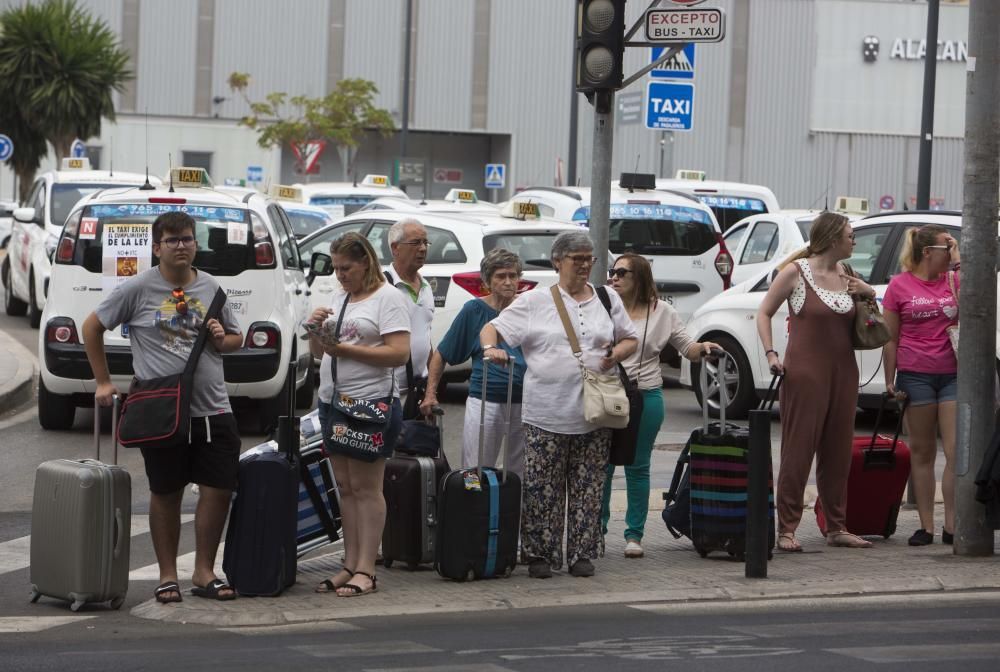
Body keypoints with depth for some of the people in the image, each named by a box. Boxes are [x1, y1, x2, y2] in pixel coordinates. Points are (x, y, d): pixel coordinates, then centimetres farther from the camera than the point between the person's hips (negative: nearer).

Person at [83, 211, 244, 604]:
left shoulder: (211, 288, 9)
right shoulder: (139, 289, -3)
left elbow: (236, 338, 21)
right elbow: (92, 327, 5)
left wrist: (221, 339, -2)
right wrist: (103, 381, 3)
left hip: (213, 409, 3)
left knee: (218, 489, 0)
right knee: (165, 494, 6)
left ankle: (204, 572, 13)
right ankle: (167, 575, 17)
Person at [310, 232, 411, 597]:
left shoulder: (388, 298, -7)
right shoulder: (339, 298, 17)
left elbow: (399, 353, -17)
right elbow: (317, 352, 22)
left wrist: (347, 350, -20)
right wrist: (315, 330, 0)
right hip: (334, 402, 8)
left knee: (365, 488, -6)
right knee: (345, 487, 9)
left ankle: (366, 571, -4)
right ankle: (350, 566, 12)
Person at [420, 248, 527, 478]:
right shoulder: (474, 310, 0)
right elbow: (441, 355, 4)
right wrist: (430, 394, -4)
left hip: (523, 402, 2)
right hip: (485, 401, -2)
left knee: (519, 475, 10)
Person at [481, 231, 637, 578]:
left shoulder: (608, 300, 13)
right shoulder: (535, 301, 3)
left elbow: (630, 339, 20)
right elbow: (491, 328, 2)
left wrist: (616, 354, -3)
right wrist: (490, 347, -21)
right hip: (546, 414, -3)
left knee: (588, 489, 4)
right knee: (542, 489, -3)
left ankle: (582, 554, 11)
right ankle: (539, 555, 5)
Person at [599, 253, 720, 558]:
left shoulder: (662, 312, 3)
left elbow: (687, 348, 7)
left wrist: (703, 347, -14)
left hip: (645, 397, -1)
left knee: (637, 467, 5)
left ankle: (634, 534, 11)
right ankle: (596, 529, 15)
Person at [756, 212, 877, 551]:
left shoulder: (845, 275, 11)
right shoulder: (795, 272, -5)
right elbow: (764, 312, 0)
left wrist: (867, 291, 4)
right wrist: (771, 354, -12)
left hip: (843, 371, 6)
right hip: (805, 371, -6)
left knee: (837, 452, 9)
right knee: (798, 450, -5)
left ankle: (837, 527, 17)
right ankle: (786, 529, -2)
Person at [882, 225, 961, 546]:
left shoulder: (953, 279, 9)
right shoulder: (899, 285, 1)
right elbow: (891, 338, 4)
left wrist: (958, 264, -7)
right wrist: (890, 381, 1)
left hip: (953, 374, 2)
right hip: (915, 374, -2)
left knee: (957, 452, -5)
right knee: (922, 452, 5)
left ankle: (951, 525, -1)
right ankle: (926, 526, 10)